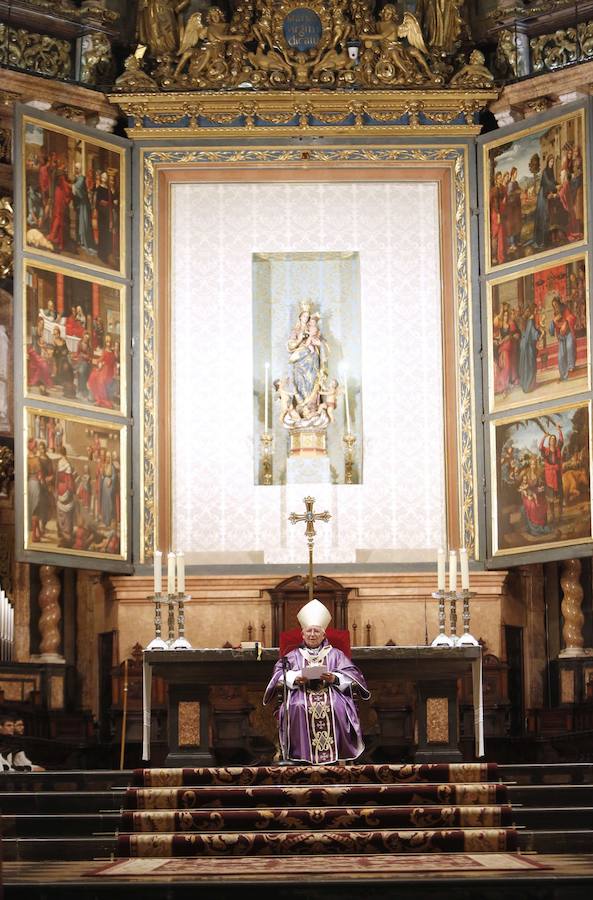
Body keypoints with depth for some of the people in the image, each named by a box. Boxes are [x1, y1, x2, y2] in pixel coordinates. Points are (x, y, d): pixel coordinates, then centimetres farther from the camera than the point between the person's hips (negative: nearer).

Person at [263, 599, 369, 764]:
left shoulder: (335, 654, 20)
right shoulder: (294, 656, 22)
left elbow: (351, 675, 7)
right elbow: (279, 674, 7)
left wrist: (335, 678, -14)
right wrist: (295, 678, -14)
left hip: (331, 691, 0)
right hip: (301, 693, 0)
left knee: (336, 707, -34)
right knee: (298, 707, -34)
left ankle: (335, 752, -29)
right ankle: (301, 751, -29)